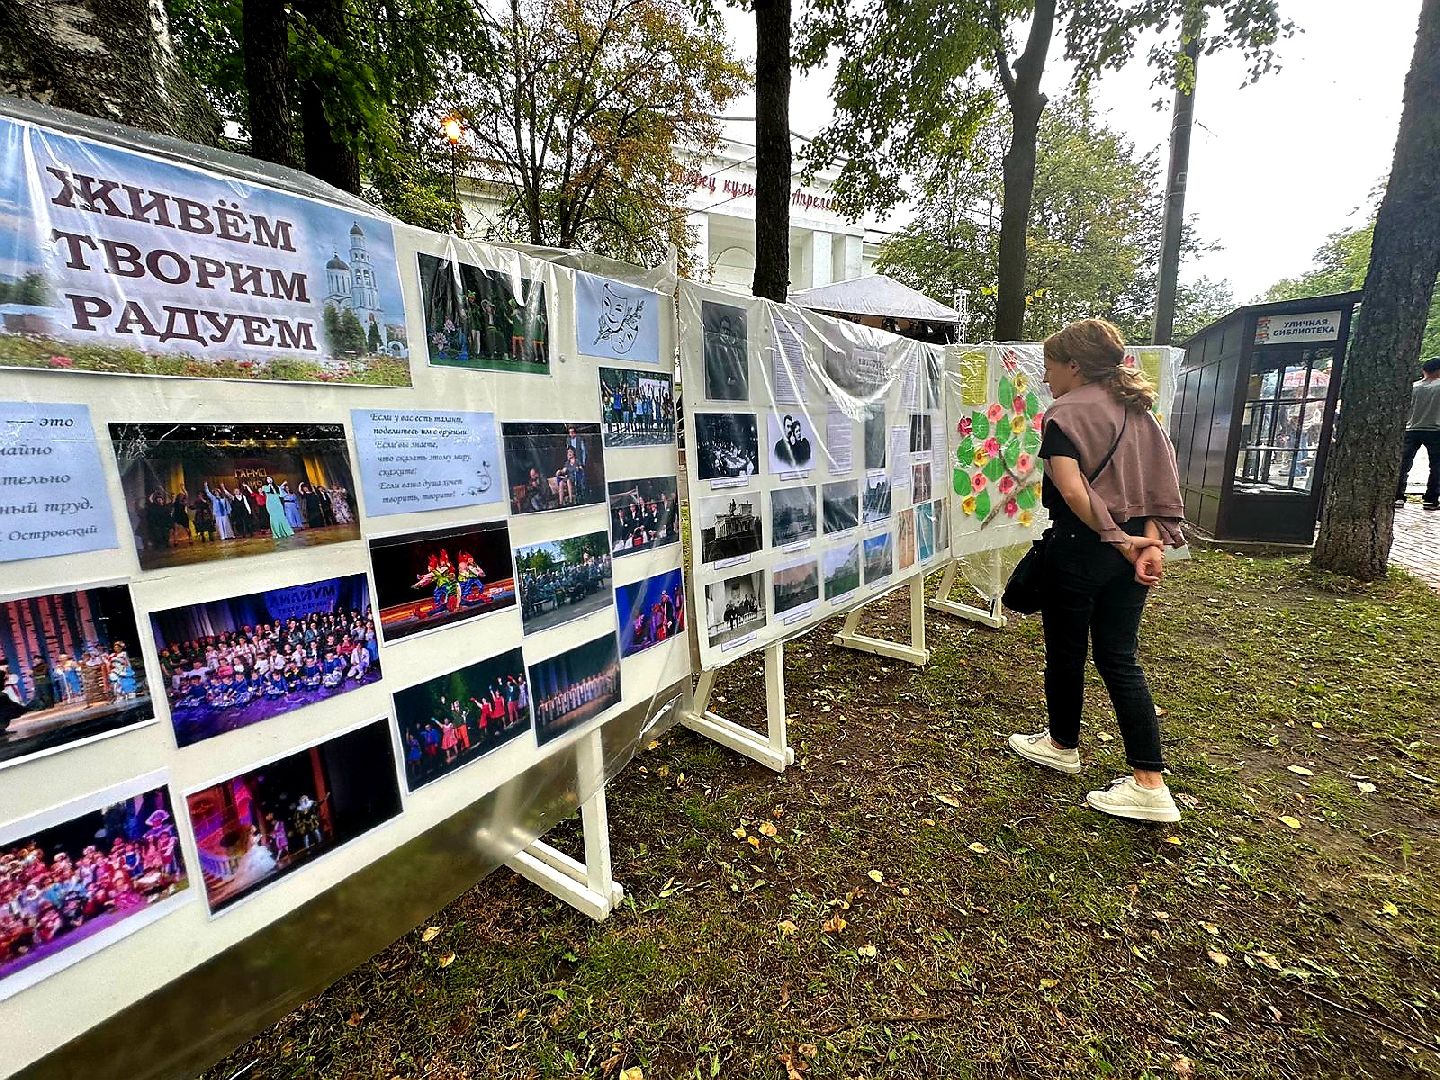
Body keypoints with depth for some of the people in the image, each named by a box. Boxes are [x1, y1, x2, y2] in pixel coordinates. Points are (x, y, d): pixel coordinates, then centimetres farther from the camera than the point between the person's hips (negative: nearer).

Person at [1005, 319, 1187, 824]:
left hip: (1079, 547, -7)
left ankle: (1062, 745, 33)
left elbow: (1072, 490, -23)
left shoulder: (1064, 413, -11)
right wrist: (1150, 541, -3)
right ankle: (1150, 784, 13)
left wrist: (1118, 540, -16)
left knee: (1066, 652, 12)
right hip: (1131, 547, 7)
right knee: (1119, 658, 11)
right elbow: (1160, 484, 4)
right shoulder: (1136, 410, 12)